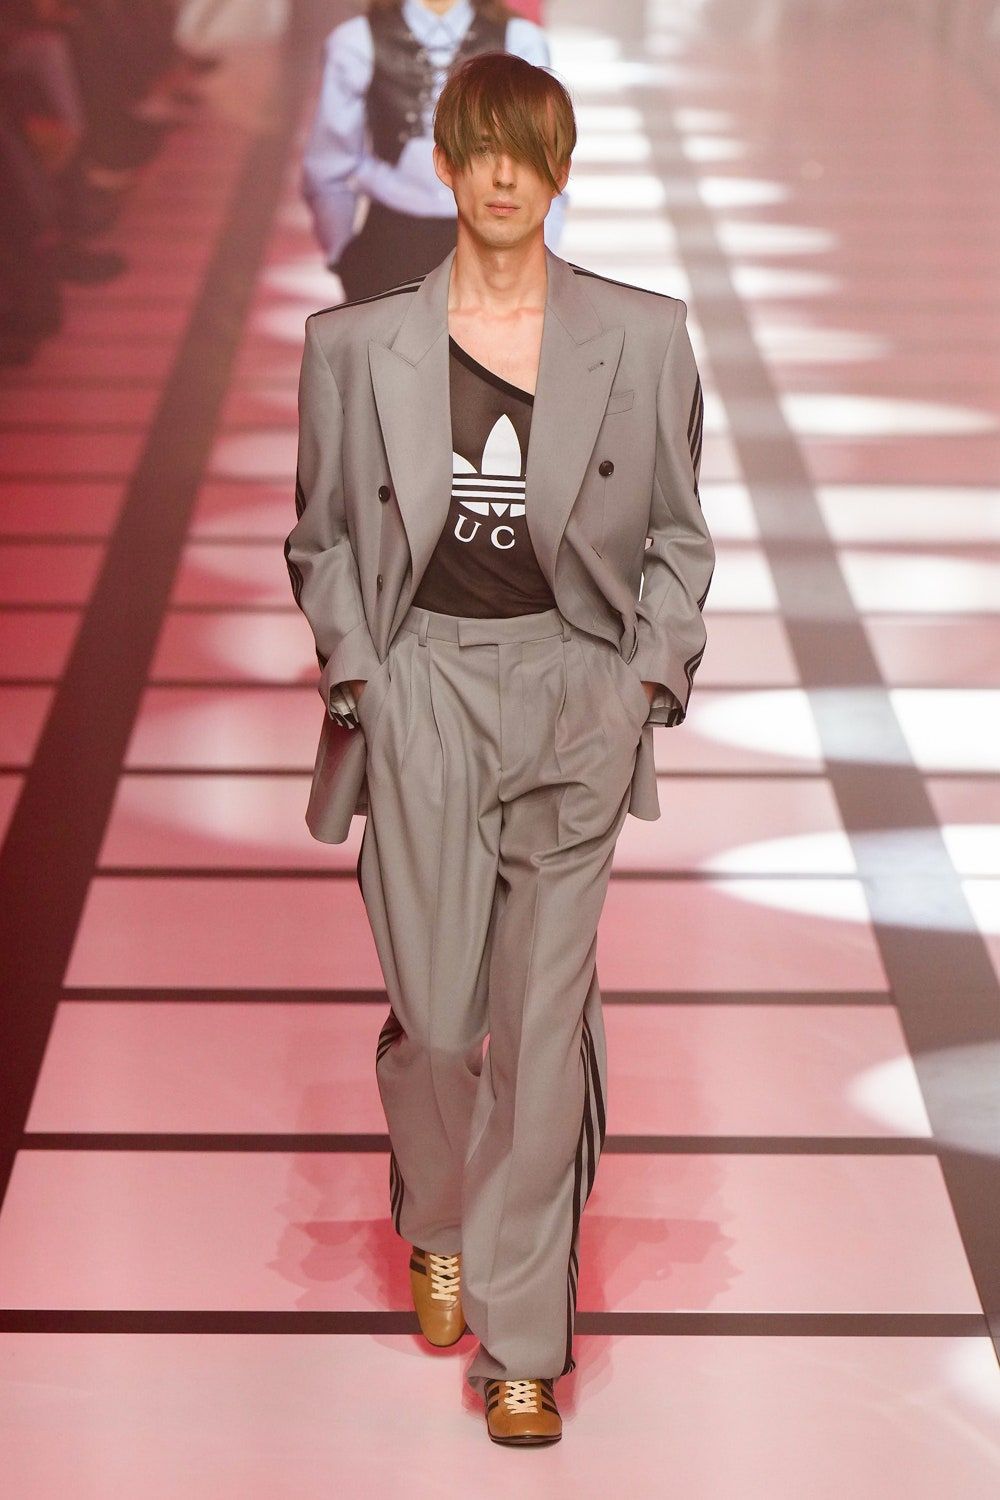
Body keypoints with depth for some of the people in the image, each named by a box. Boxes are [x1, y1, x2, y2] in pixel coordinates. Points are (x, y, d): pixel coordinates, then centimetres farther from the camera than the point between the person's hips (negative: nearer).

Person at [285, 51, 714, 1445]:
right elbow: (323, 534, 10)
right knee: (436, 1016, 1)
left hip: (575, 694, 0)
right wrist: (355, 671, -1)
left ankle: (520, 1343, 11)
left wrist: (651, 677, -1)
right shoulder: (358, 343, 2)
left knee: (546, 1021, -1)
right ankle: (438, 1224, 36)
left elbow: (676, 533, 9)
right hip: (421, 693, 0)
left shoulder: (643, 336, 2)